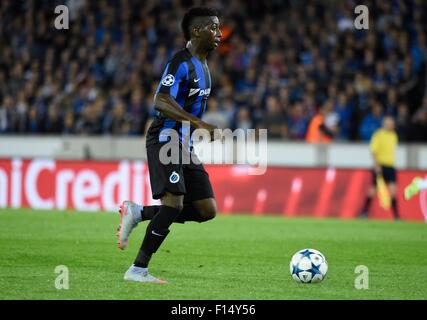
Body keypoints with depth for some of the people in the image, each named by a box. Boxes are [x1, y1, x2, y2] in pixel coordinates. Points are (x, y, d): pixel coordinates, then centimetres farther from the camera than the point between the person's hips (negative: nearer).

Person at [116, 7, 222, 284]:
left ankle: (138, 213, 11)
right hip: (166, 140, -9)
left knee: (208, 210, 2)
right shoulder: (182, 62, -14)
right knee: (174, 203, -21)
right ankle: (138, 270, -15)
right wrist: (199, 123, -31)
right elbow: (161, 102, -24)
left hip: (185, 146, 9)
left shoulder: (203, 65, 16)